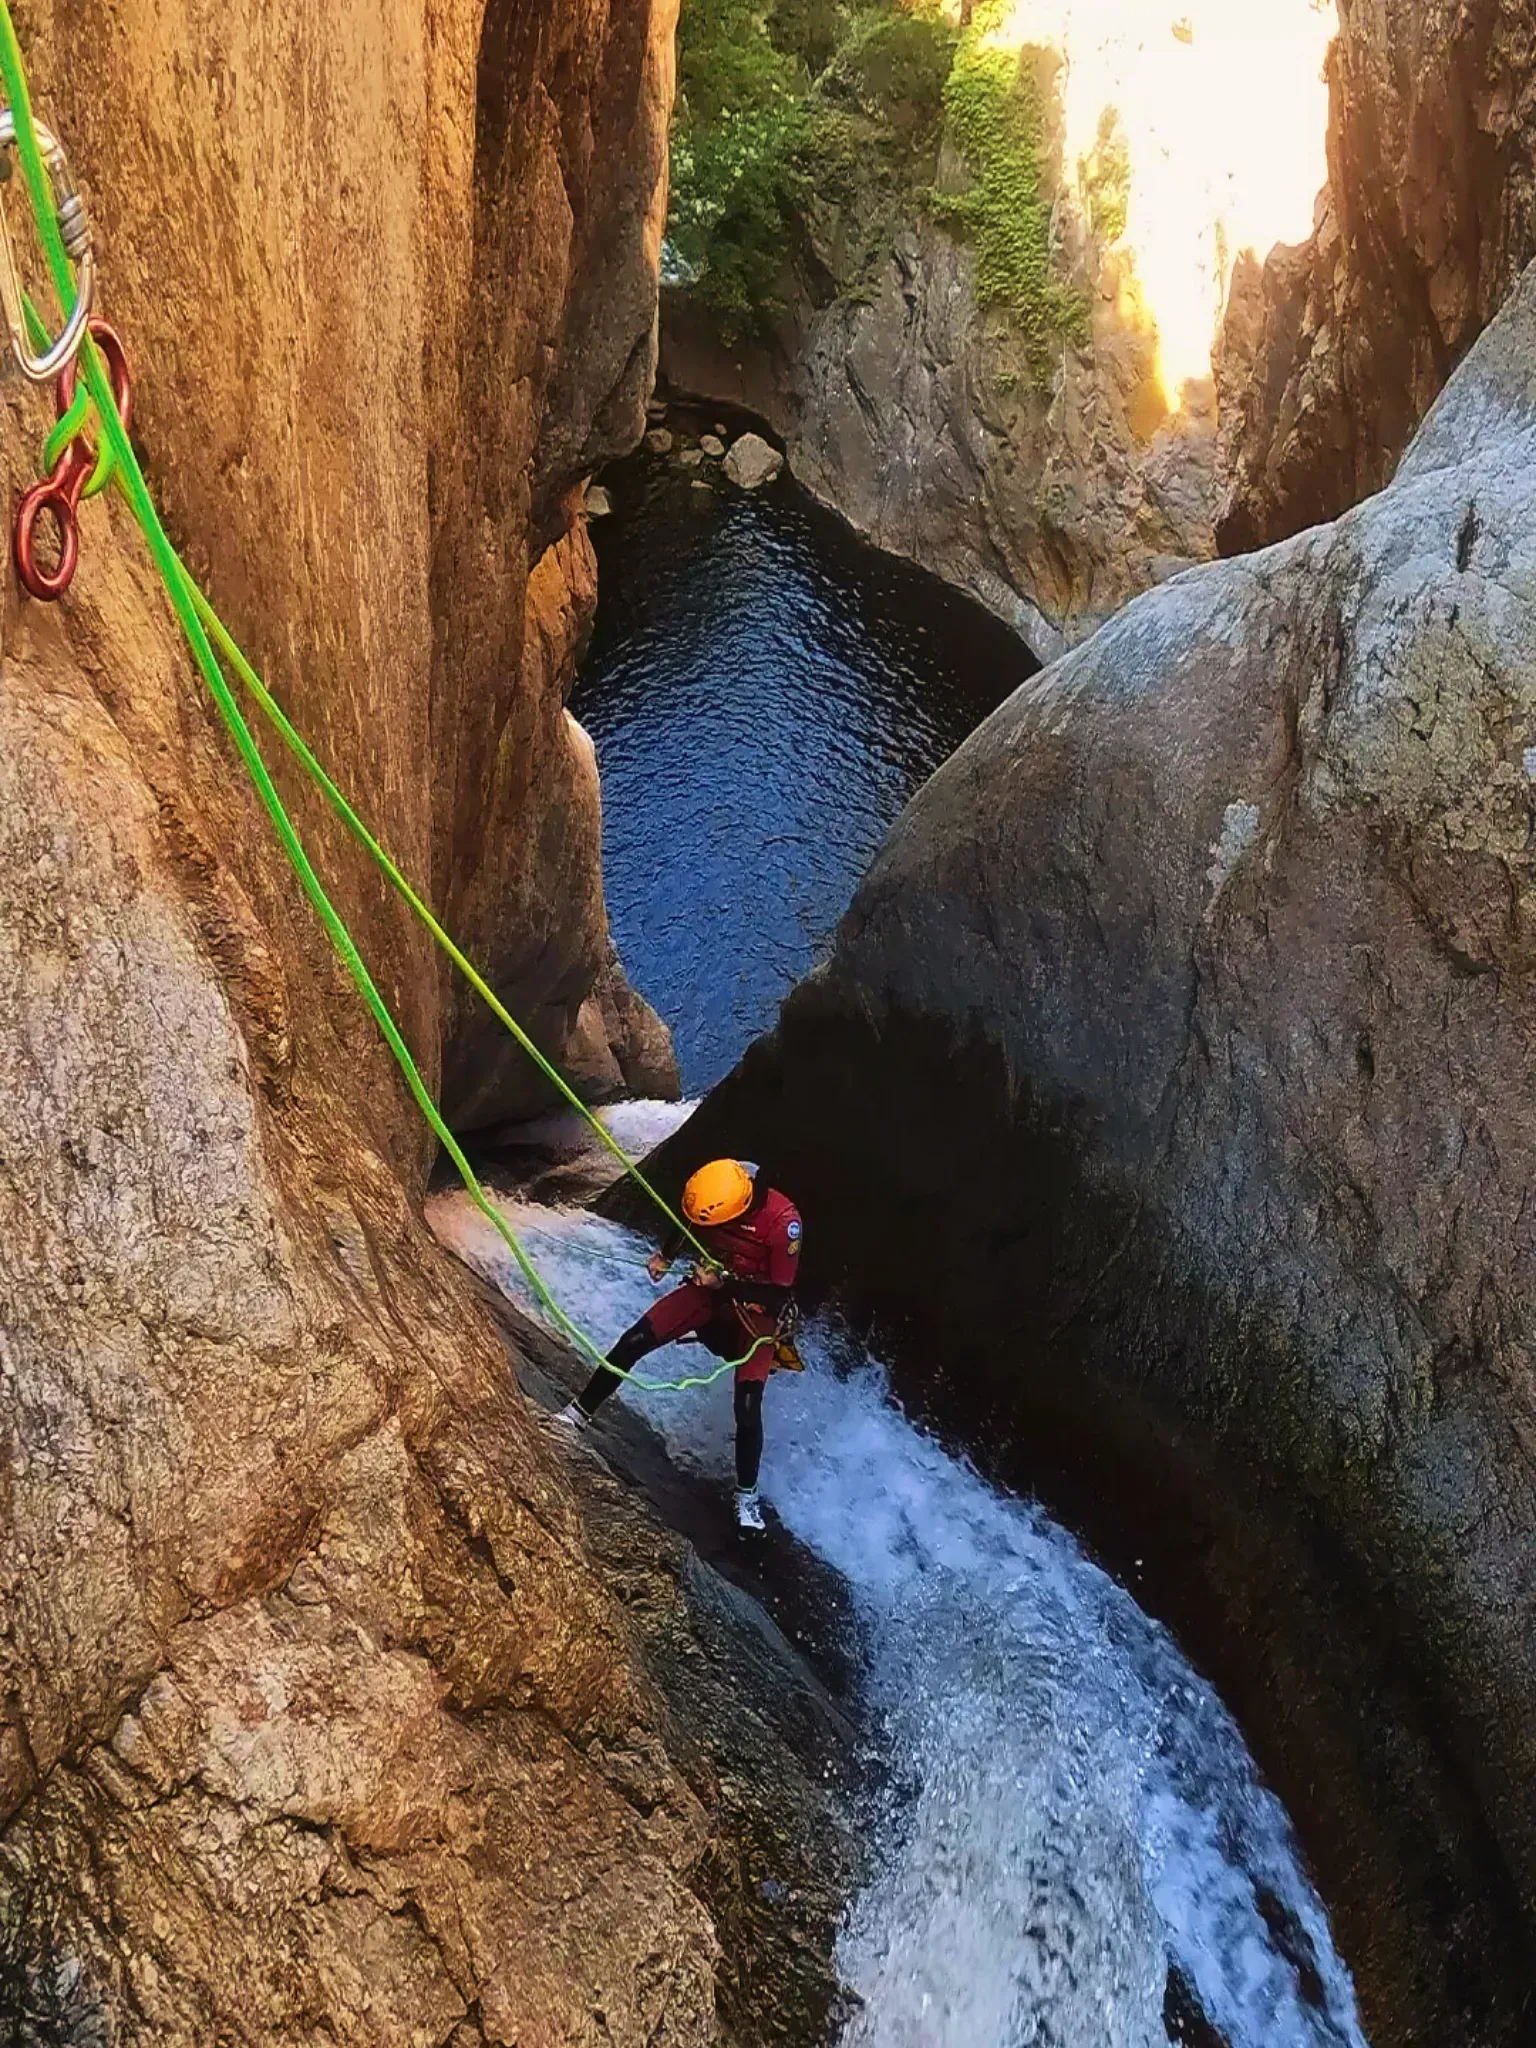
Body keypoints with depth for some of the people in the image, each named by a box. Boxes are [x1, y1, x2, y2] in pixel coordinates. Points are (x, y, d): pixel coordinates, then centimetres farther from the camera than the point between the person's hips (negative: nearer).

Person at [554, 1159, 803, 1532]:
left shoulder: (783, 1221, -34)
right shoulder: (713, 1199, -19)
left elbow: (781, 1292, -24)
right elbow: (688, 1226, 8)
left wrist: (724, 1284, -29)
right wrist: (667, 1256, -4)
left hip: (758, 1307, -4)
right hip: (712, 1287, 4)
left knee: (748, 1405, -14)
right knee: (635, 1340, -9)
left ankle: (747, 1495, 7)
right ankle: (579, 1413, 8)